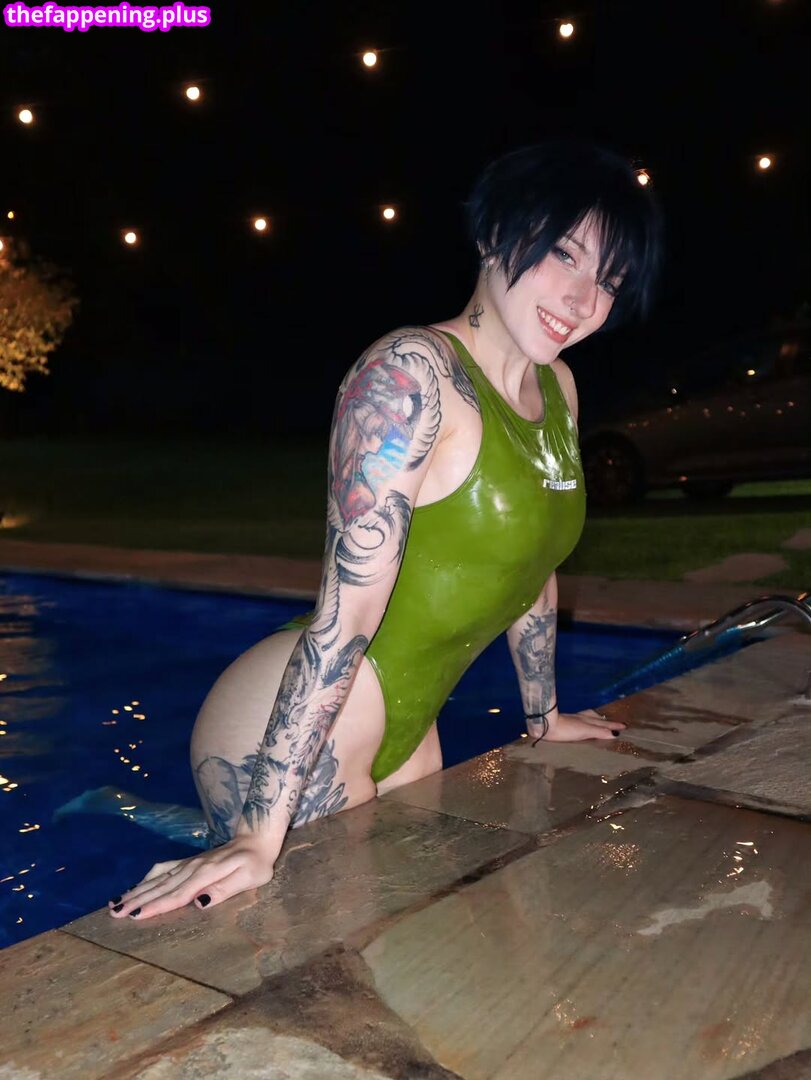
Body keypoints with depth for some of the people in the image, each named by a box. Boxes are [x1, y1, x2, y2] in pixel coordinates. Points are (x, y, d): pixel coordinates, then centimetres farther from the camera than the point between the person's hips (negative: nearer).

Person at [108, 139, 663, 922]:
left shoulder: (558, 392, 5)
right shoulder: (414, 373, -22)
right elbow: (349, 605, -28)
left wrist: (544, 717, 25)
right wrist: (261, 837, -26)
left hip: (404, 729, 9)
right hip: (288, 739, -8)